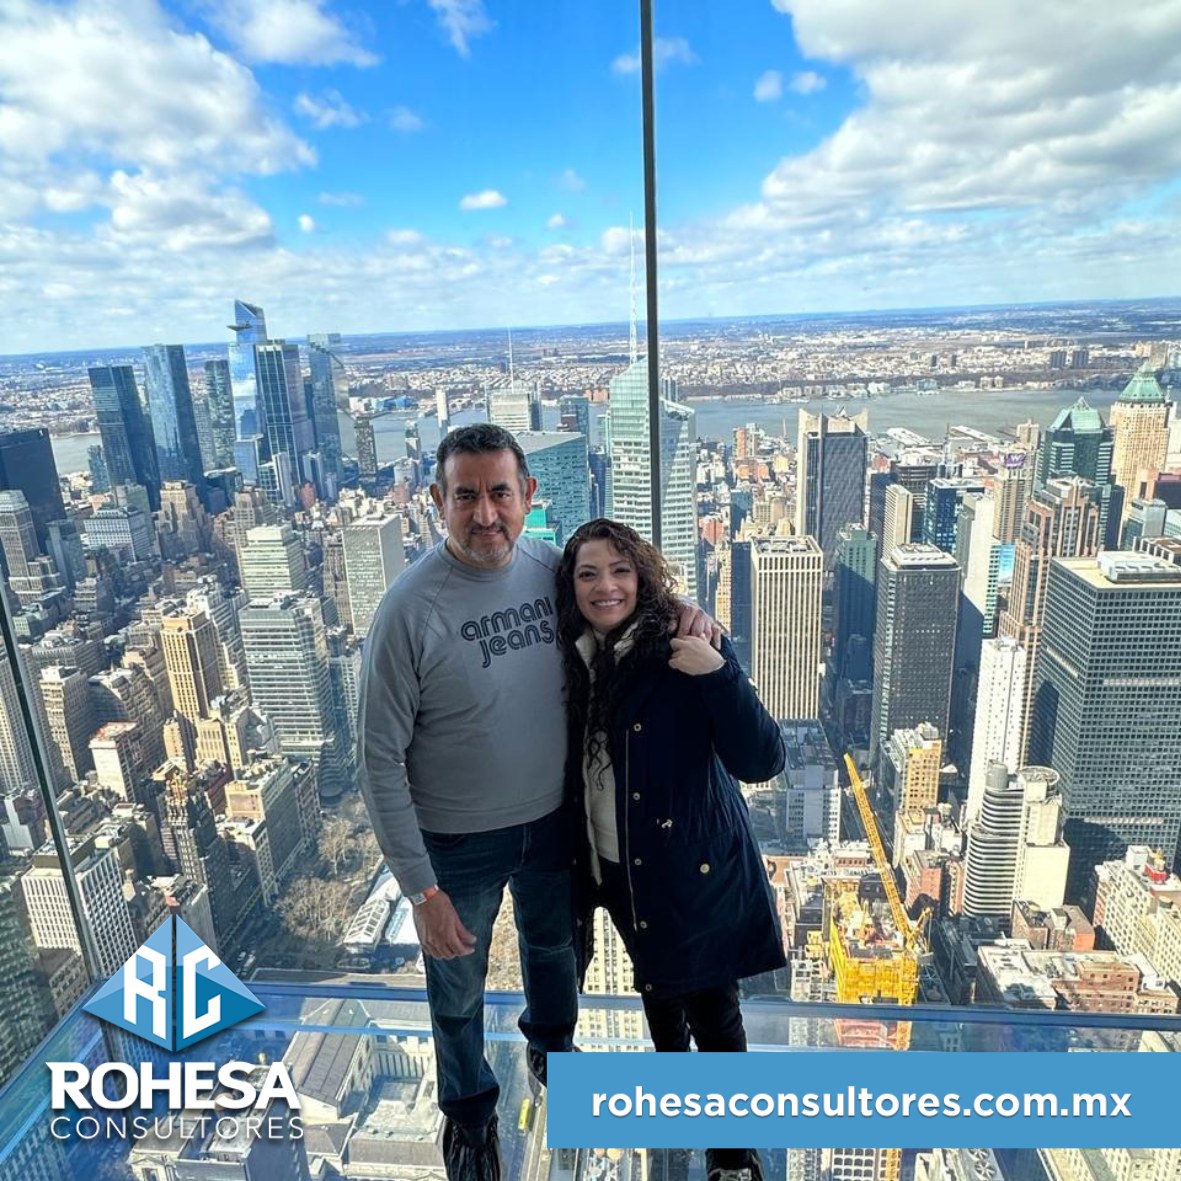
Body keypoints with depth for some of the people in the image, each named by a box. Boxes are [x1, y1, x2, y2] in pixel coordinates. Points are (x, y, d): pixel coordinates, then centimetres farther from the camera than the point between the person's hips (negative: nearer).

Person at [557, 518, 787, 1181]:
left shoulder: (683, 648, -22)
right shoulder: (575, 657, -7)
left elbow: (763, 762, -25)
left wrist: (718, 673, -37)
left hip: (693, 866, -5)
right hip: (616, 866, 5)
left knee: (711, 1009, 11)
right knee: (655, 981, 28)